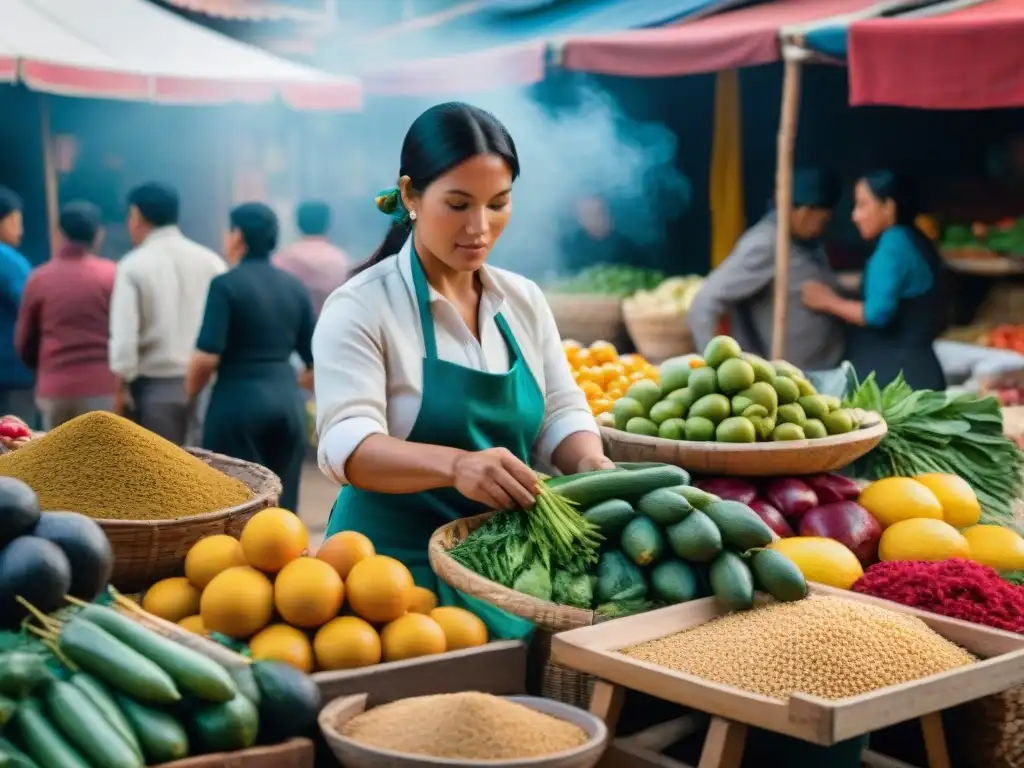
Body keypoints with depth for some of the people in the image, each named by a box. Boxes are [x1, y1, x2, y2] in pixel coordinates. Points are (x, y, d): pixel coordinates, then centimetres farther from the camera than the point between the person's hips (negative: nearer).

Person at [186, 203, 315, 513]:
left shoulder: (226, 285, -8)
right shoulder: (294, 287, 8)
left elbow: (207, 357, -16)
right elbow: (315, 358, 9)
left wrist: (188, 394, 2)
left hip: (240, 400, -5)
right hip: (288, 401, 5)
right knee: (283, 505, 11)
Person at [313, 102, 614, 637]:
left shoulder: (524, 302, 9)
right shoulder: (360, 307, -8)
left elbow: (561, 413, 11)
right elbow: (347, 444, -19)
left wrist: (588, 461, -13)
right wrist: (456, 465, -37)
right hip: (400, 562, -4)